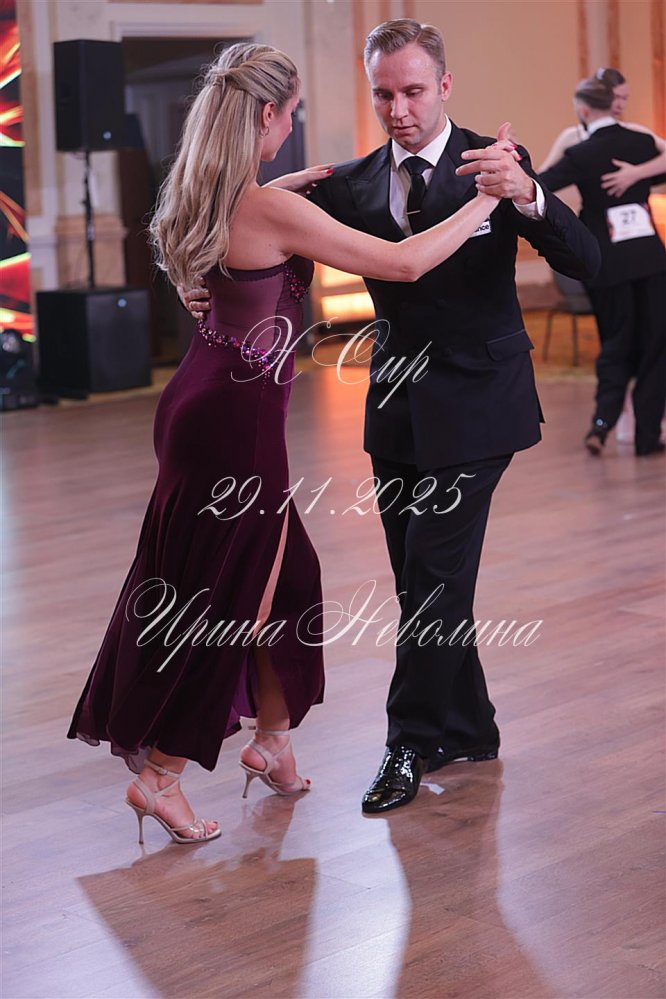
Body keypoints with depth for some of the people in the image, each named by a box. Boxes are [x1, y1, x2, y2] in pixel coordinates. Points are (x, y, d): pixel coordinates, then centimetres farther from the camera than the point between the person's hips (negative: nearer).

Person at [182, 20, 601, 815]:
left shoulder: (493, 163, -8)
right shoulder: (352, 185, 3)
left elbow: (584, 262, -16)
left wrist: (529, 197, -35)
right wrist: (211, 288, -17)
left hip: (473, 405, -5)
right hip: (396, 411, 5)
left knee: (433, 578, -5)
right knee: (423, 584, 12)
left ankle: (414, 741, 9)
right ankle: (467, 730, 28)